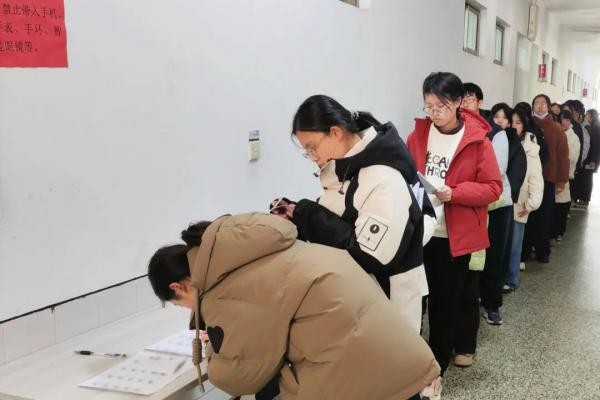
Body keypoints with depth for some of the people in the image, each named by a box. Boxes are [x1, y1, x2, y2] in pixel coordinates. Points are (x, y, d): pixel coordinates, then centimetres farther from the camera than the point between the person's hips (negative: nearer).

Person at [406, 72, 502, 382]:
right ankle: (436, 359, 28)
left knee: (455, 296, 9)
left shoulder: (477, 139, -10)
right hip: (425, 231, 3)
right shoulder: (419, 133, 1)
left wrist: (454, 193, -22)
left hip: (460, 234, -3)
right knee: (435, 297, 14)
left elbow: (493, 188, -10)